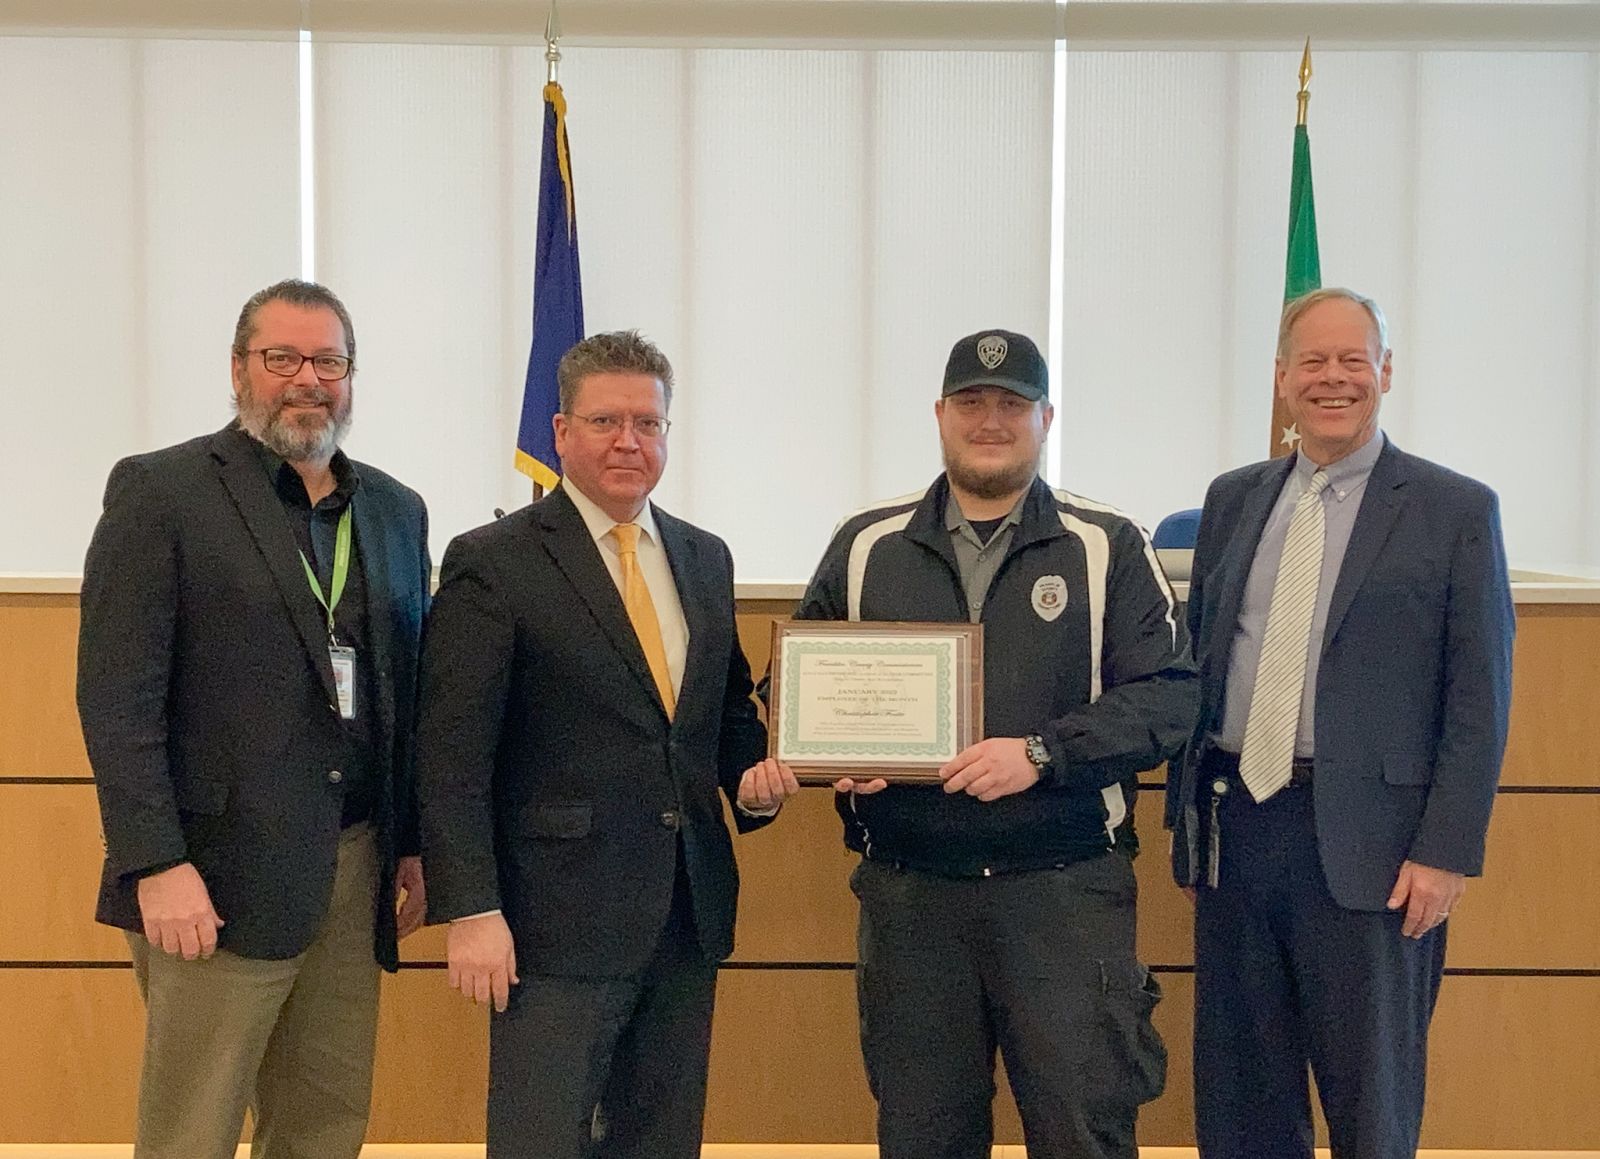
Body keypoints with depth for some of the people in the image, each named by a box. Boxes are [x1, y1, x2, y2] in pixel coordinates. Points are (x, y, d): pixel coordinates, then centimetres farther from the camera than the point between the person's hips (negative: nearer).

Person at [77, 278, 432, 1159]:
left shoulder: (395, 511, 13)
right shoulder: (159, 492, -4)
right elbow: (117, 697, -10)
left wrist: (416, 842, 12)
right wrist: (157, 865, -16)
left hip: (356, 872, 5)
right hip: (219, 876, -5)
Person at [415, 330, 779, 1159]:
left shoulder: (706, 559, 12)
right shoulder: (492, 564, -6)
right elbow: (452, 757, -10)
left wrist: (752, 775, 0)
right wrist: (470, 911, -15)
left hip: (688, 917, 6)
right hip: (560, 922, -6)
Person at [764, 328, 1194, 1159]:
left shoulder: (1108, 549, 2)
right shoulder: (866, 546, 9)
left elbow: (1167, 694, -4)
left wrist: (1041, 753, -17)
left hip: (1066, 891, -2)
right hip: (907, 892, 3)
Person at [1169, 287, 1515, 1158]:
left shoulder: (1456, 510, -2)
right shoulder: (1232, 500, 11)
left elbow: (1480, 700, -5)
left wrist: (1446, 853, -11)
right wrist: (1185, 809, 9)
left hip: (1365, 845, -4)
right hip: (1233, 826, 4)